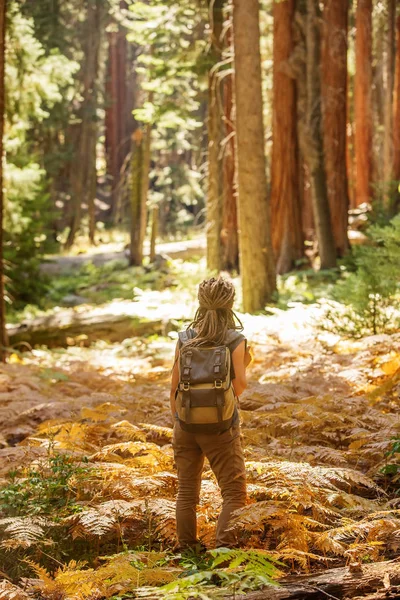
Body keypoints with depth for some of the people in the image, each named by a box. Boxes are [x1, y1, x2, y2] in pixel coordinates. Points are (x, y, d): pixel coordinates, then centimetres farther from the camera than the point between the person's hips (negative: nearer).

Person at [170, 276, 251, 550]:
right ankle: (225, 547, -7)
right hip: (221, 427, -4)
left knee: (187, 491, 14)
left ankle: (187, 549, 19)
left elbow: (174, 386, 3)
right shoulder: (235, 340, -10)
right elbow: (239, 386, -13)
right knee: (234, 491, 4)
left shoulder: (185, 339, 0)